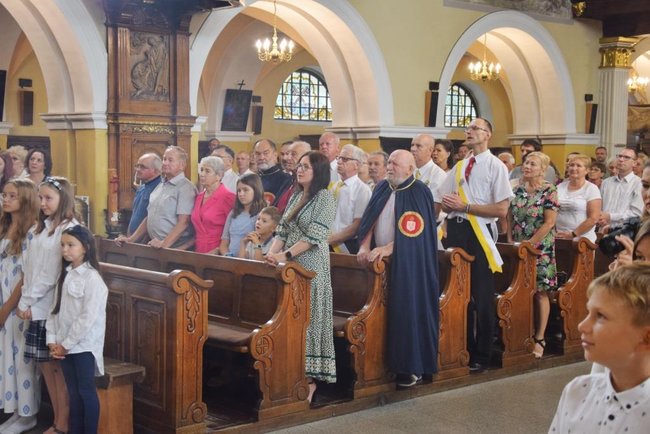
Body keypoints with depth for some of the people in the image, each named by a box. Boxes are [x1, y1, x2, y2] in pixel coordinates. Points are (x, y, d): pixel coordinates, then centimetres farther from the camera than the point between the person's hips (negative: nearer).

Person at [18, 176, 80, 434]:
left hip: (55, 308, -7)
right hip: (37, 308, 7)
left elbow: (53, 273, -14)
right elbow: (28, 269, 10)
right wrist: (26, 302, 0)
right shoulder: (38, 229, 14)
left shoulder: (68, 229, -10)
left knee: (59, 366, -1)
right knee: (45, 365, 10)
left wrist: (28, 302, -11)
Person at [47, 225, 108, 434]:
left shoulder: (92, 278, -14)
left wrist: (67, 343, -14)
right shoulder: (65, 274, 9)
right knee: (73, 392, 13)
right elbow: (55, 309, 10)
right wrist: (52, 340, 0)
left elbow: (88, 317, -18)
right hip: (65, 345, 7)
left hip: (84, 345, -7)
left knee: (87, 391, 0)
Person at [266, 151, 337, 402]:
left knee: (308, 318, -3)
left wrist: (285, 255, -17)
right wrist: (272, 253, -4)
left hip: (311, 266, -7)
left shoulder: (324, 197, -8)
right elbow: (283, 230, 13)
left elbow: (314, 236, -15)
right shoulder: (296, 197, 15)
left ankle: (310, 377, 4)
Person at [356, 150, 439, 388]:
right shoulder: (381, 188, 10)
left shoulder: (419, 192, -8)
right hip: (380, 261, 5)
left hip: (408, 264, -5)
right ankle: (388, 362, 12)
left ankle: (413, 367, 7)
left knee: (408, 312, -3)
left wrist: (387, 248, -22)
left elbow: (412, 232, -16)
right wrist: (365, 245, -6)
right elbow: (370, 220, 9)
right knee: (384, 313, 3)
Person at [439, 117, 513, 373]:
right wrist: (449, 204, -7)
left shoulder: (496, 166, -5)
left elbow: (501, 210, -13)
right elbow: (445, 205, 16)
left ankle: (481, 357, 14)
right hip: (456, 231, 6)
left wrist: (465, 206, -14)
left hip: (479, 233, -6)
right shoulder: (459, 167, 13)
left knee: (482, 297, 2)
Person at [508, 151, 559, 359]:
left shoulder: (549, 190, -7)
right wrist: (511, 240, 1)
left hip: (540, 248, -4)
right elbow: (510, 216, 13)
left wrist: (529, 243, -13)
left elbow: (549, 222, -11)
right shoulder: (517, 188, 7)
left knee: (540, 292, -1)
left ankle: (539, 339, 6)